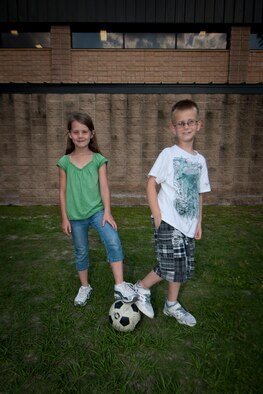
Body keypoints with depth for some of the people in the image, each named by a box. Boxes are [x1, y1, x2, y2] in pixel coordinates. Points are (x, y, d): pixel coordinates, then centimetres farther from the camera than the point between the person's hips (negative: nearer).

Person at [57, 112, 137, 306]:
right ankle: (85, 287, 35)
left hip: (97, 211, -1)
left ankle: (120, 286, -13)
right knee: (81, 252, 15)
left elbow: (104, 187, -6)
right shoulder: (65, 162, -2)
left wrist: (107, 212, -14)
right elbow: (63, 192, 2)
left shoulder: (99, 160, -3)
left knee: (114, 242, -22)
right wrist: (65, 218, 2)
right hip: (76, 216, 2)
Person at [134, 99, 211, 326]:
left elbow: (199, 193, 15)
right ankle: (142, 288, 16)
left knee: (183, 267, 13)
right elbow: (151, 184, -8)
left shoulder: (200, 160, 11)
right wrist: (158, 217, -14)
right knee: (171, 266, -10)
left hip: (187, 224, 6)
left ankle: (172, 305, 33)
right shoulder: (169, 154, -5)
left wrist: (199, 222, 13)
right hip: (168, 222, -6)